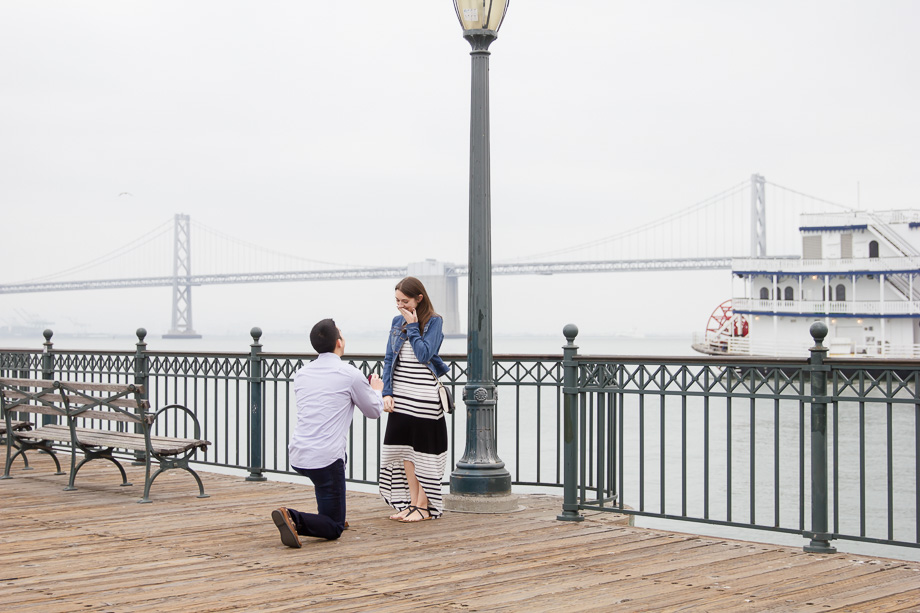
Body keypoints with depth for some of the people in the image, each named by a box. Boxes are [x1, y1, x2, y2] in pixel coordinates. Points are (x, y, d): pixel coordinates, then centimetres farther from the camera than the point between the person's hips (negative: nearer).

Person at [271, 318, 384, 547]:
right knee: (333, 529, 2)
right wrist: (376, 390, 31)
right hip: (325, 459, -7)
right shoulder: (351, 374, -7)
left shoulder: (301, 374, 11)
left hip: (297, 456, 7)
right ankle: (293, 518, -24)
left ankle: (329, 512, 35)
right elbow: (374, 411, 8)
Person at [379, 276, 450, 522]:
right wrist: (387, 393, 2)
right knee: (403, 449, 6)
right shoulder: (397, 322, 9)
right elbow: (389, 359, 10)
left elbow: (424, 354, -18)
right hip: (400, 396, 6)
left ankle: (424, 507, 7)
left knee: (422, 449, 0)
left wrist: (412, 326, -14)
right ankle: (411, 503, 14)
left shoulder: (434, 322, -6)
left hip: (424, 397, -6)